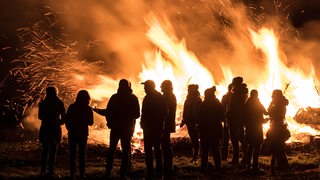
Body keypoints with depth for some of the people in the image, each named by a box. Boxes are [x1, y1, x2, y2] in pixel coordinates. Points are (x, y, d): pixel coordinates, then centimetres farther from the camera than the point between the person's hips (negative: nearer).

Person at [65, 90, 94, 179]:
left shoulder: (72, 107, -5)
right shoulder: (88, 109, -6)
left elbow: (67, 120, -3)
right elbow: (90, 122, 1)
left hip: (72, 133, 1)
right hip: (83, 134, 0)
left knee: (72, 154, 9)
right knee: (82, 154, 7)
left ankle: (72, 173, 7)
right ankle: (82, 174, 4)